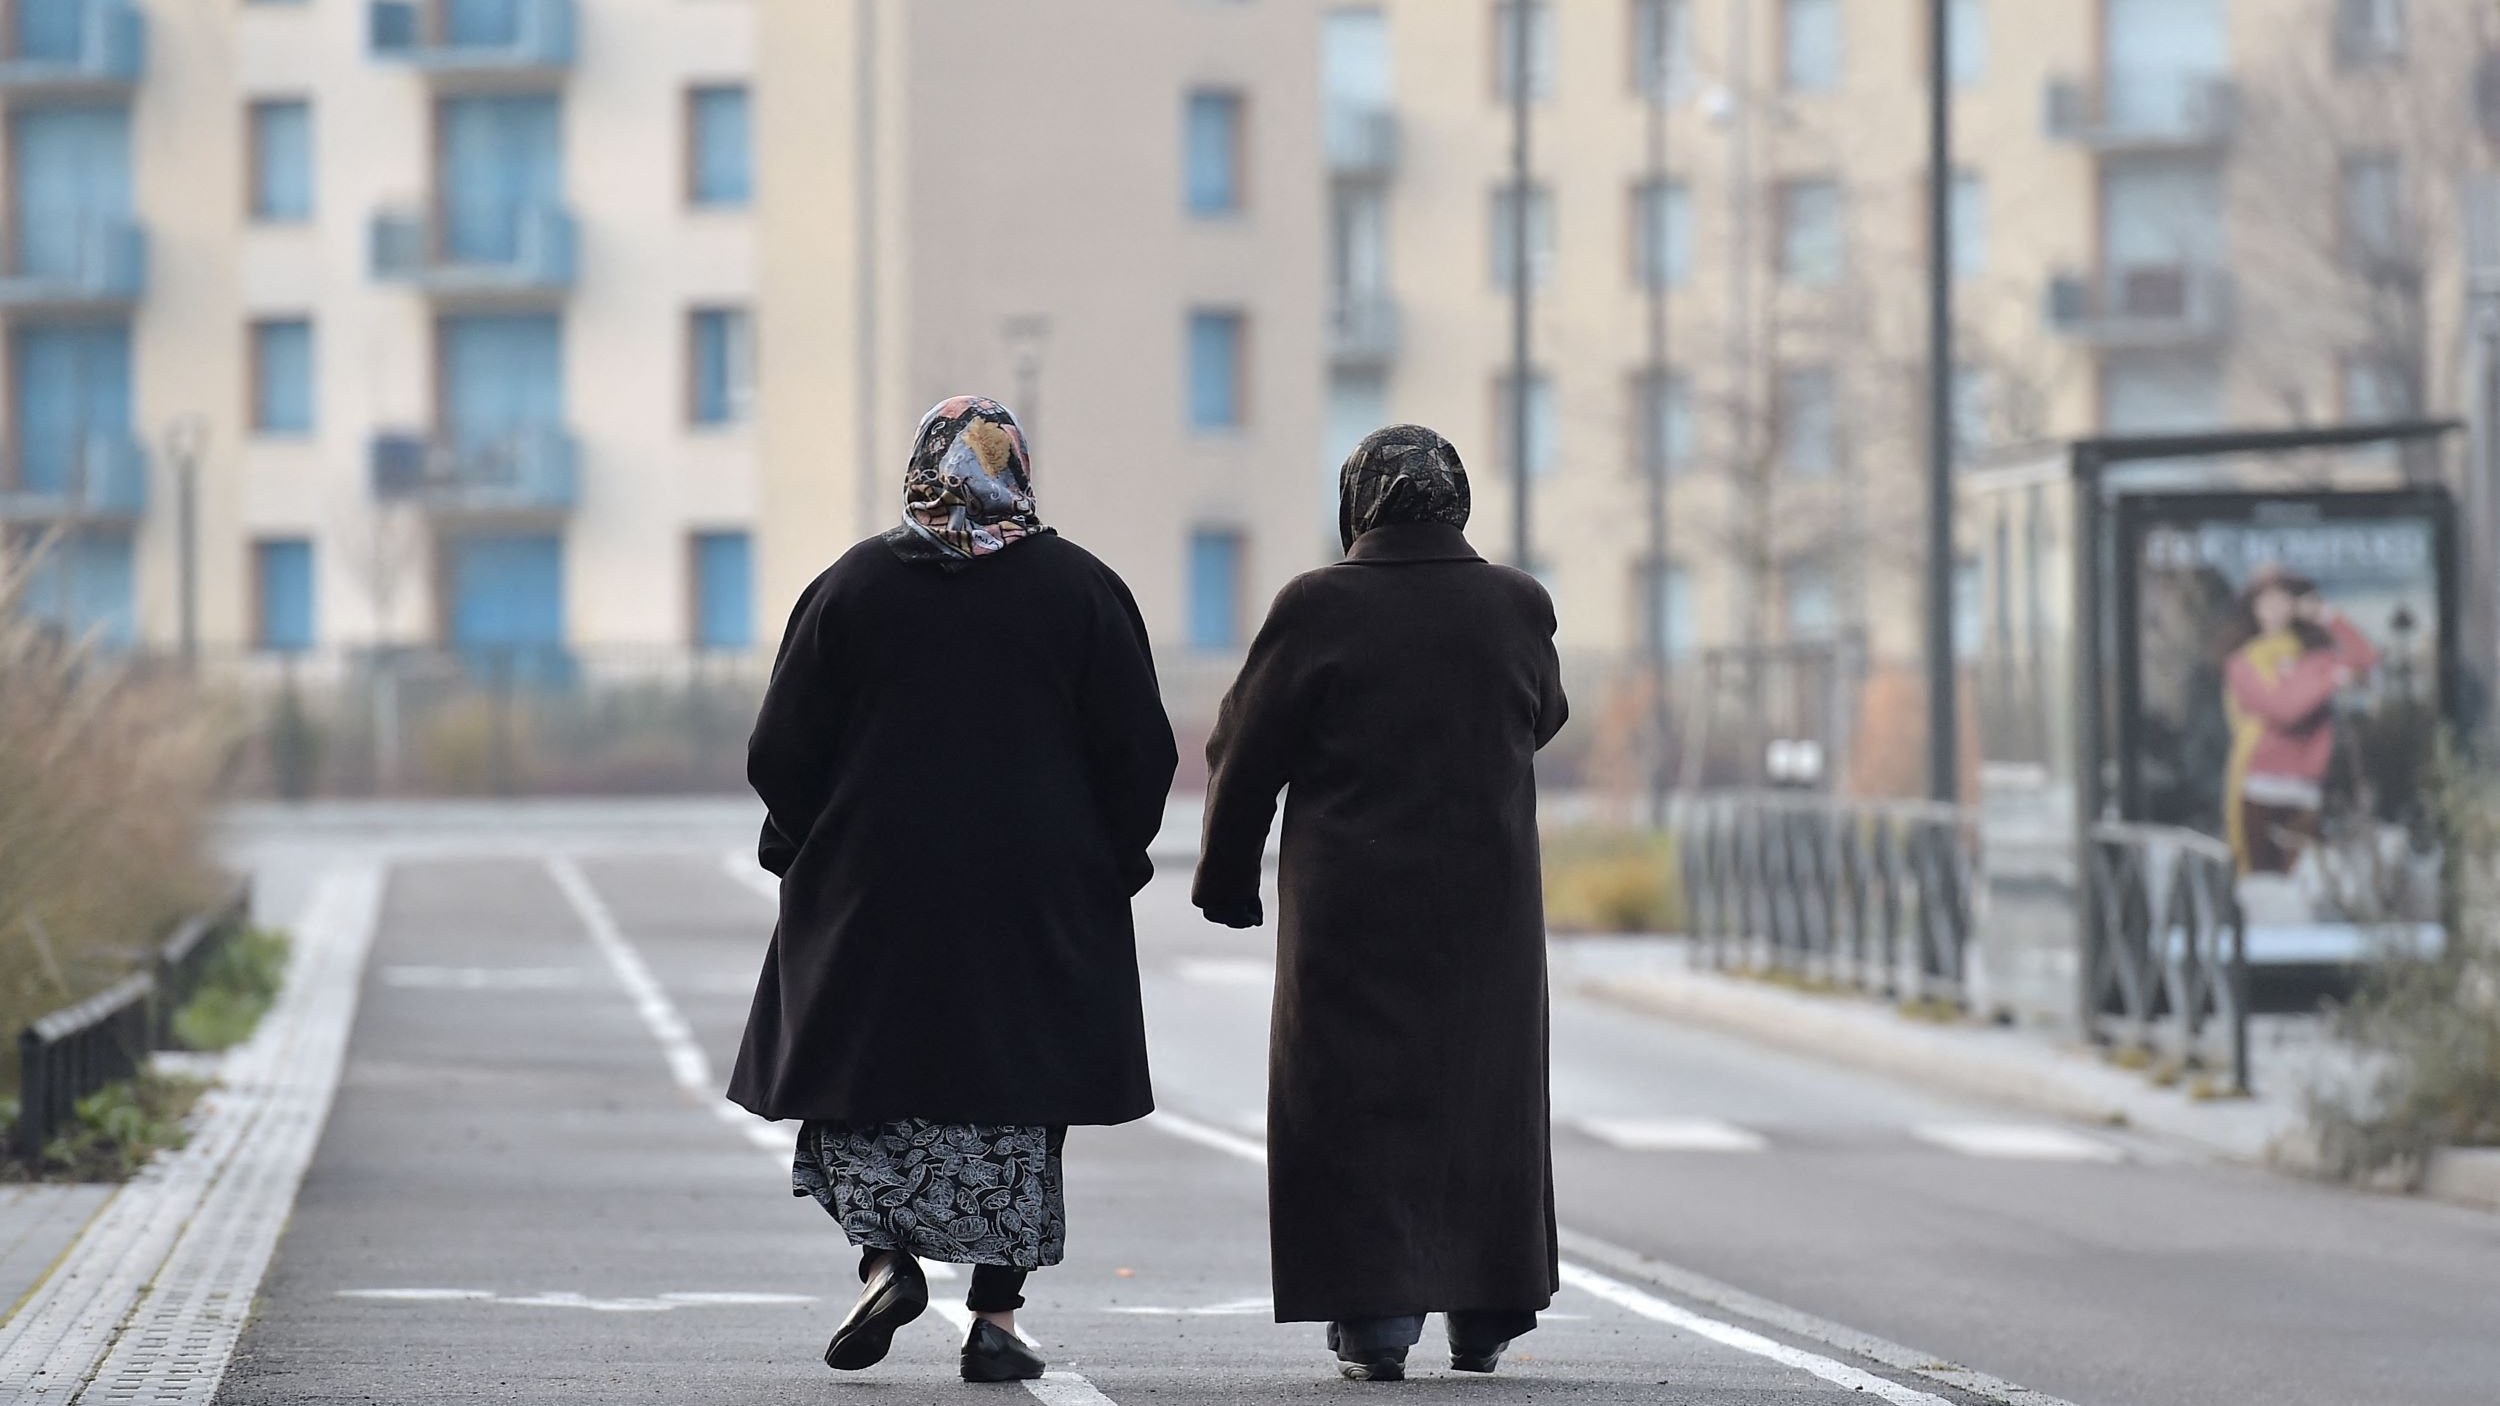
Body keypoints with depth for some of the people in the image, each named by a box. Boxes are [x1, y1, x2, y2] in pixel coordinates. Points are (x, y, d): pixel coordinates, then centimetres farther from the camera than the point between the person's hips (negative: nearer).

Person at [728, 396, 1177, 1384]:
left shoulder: (852, 585, -1)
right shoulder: (1081, 589, -1)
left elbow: (782, 754, 1)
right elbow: (1140, 750, 0)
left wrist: (808, 856, 14)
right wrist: (1105, 865, 11)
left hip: (871, 888, 0)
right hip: (1039, 893, 0)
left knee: (862, 1082, 12)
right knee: (1012, 1096, 7)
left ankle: (885, 1256, -9)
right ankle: (996, 1319, 3)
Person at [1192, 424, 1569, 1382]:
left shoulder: (1320, 608, -11)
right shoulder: (1516, 606, -3)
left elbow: (1246, 752, -4)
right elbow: (1542, 719, 16)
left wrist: (1227, 882, 8)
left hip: (1349, 908, -3)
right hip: (1486, 908, 3)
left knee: (1358, 1098, 4)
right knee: (1482, 1092, 15)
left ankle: (1376, 1316, -2)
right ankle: (1484, 1312, 20)